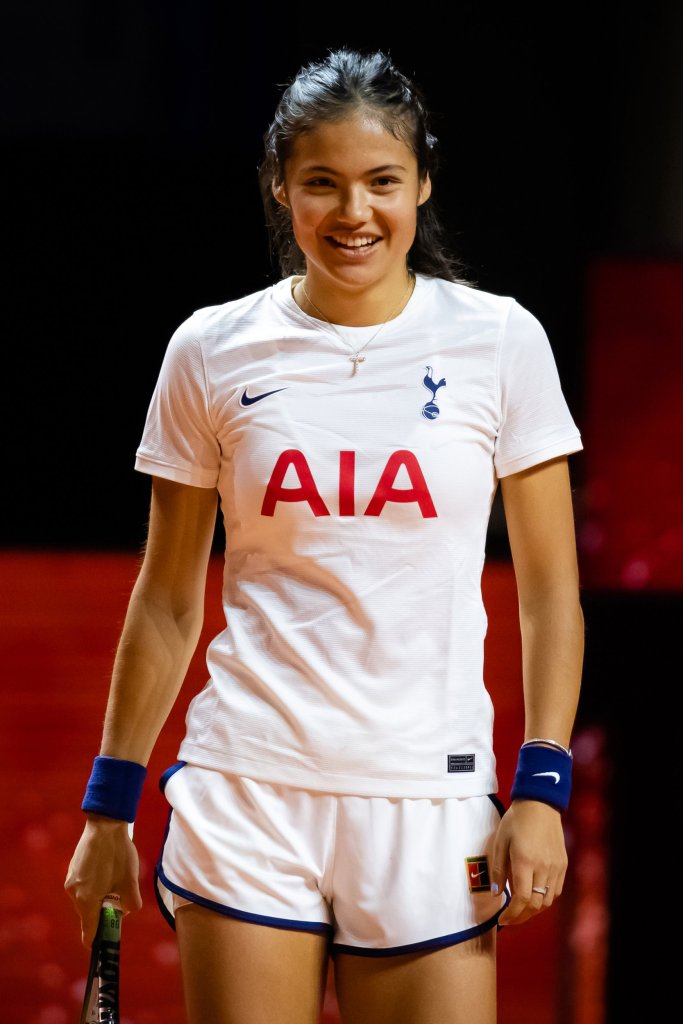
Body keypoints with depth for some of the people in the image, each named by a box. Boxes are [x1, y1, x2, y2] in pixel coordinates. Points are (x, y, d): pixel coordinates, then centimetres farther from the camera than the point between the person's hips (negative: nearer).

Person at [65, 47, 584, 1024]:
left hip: (430, 797, 0)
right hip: (247, 788, 1)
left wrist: (541, 786, -5)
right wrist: (110, 802, 9)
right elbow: (167, 602, 10)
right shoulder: (212, 351, 4)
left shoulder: (499, 340, 1)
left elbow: (550, 588, 4)